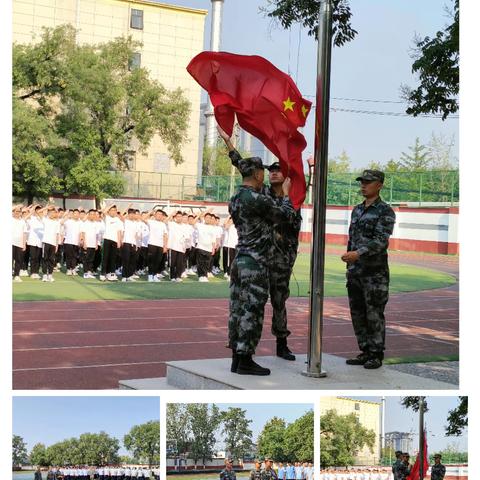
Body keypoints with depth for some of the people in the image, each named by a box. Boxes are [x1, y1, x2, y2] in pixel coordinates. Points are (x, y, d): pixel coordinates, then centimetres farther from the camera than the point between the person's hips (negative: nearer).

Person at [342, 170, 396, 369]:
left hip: (375, 271, -7)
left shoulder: (386, 211, -8)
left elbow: (380, 241, -20)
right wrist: (349, 265, 18)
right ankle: (365, 352, 18)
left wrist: (358, 253, -31)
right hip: (355, 271, 7)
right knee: (357, 313, 8)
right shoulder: (357, 210, 14)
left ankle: (376, 355, 7)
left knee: (374, 314, -2)